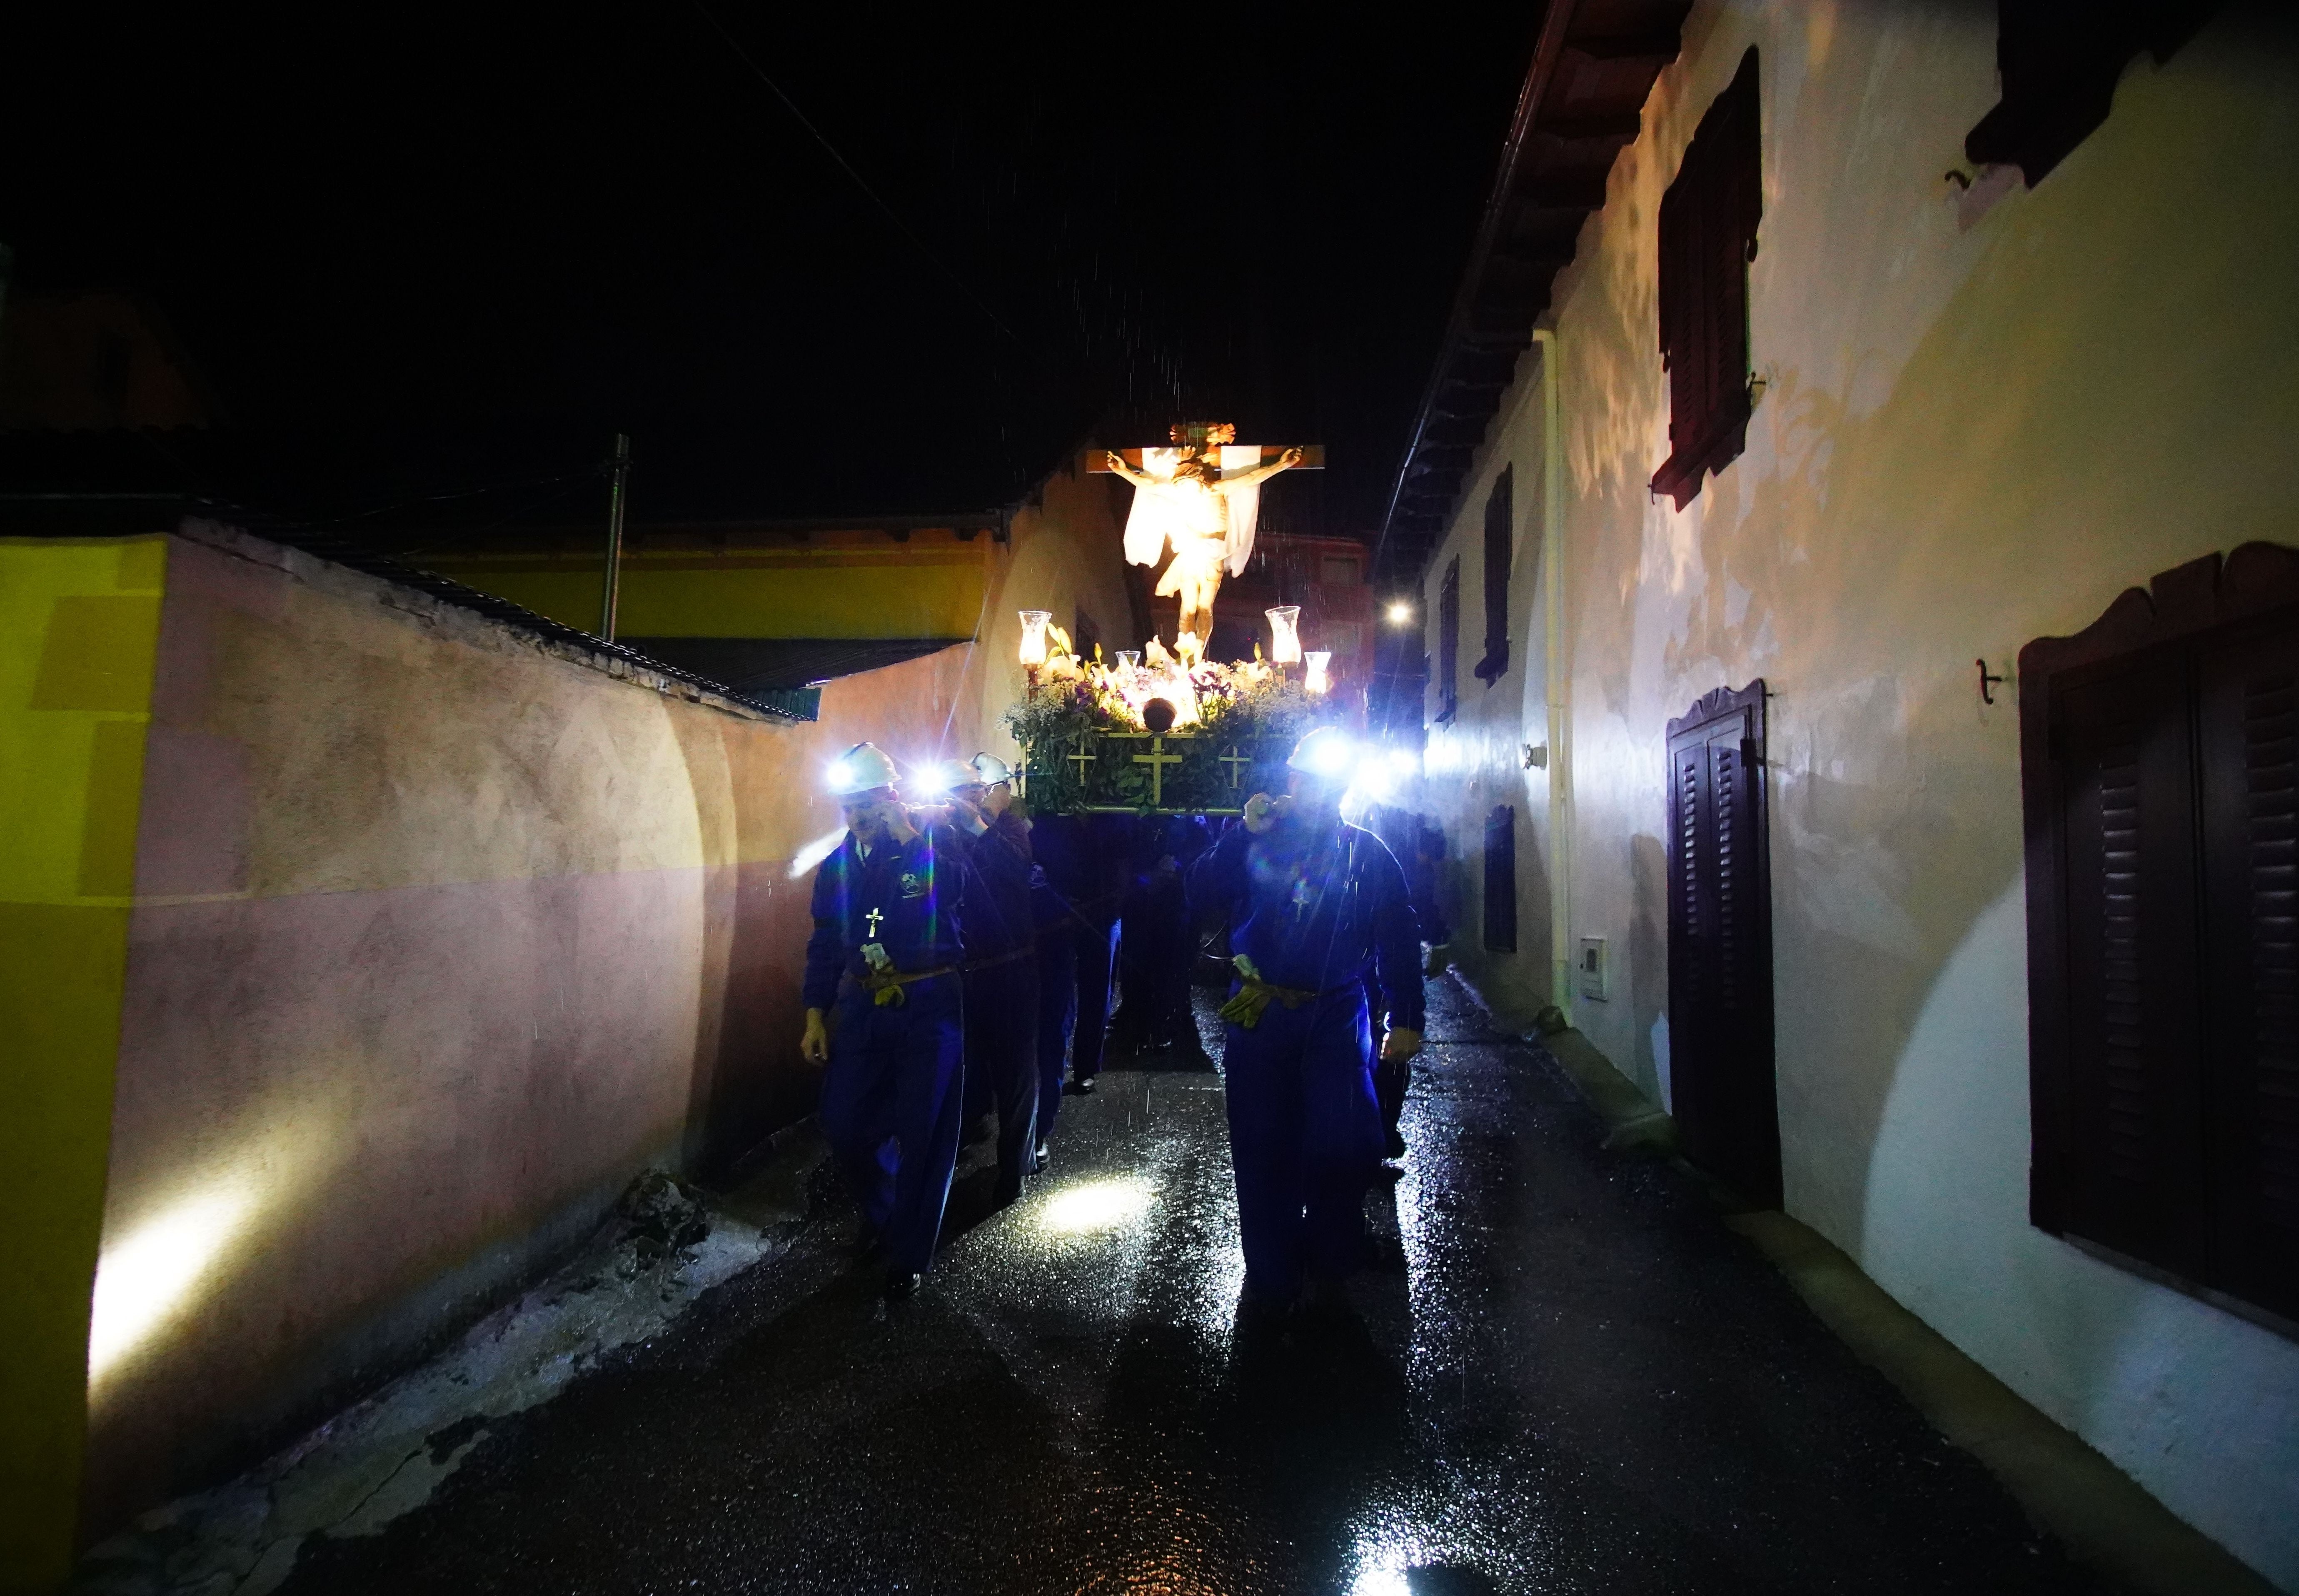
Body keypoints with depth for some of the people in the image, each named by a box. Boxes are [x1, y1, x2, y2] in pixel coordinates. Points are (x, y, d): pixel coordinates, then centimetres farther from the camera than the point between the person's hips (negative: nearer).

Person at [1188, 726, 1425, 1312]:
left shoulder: (1369, 853, 5)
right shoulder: (1258, 840, 7)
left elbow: (1400, 939, 5)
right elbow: (1203, 893, -4)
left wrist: (1406, 1020, 1)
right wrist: (1243, 833, -13)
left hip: (1336, 1016, -1)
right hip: (1259, 1015, 1)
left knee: (1347, 1143, -10)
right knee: (1263, 1149, 6)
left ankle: (1329, 1260, 19)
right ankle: (1270, 1277, 25)